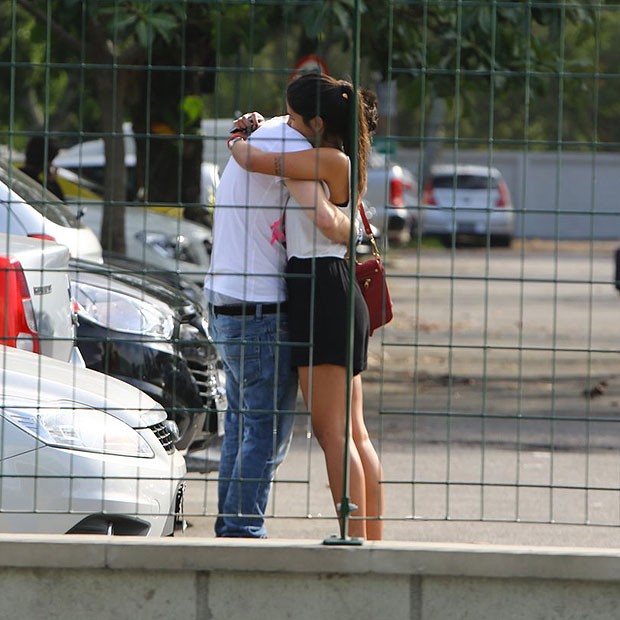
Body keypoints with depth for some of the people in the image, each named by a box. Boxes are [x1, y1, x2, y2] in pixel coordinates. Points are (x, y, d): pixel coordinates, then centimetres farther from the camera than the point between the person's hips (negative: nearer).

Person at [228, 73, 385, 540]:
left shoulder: (330, 162, -14)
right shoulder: (335, 162, 14)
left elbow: (254, 161, -16)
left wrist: (238, 143, 5)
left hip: (322, 294, -10)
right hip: (335, 295, 10)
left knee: (333, 431, -10)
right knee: (355, 434, 10)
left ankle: (355, 541, -12)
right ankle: (373, 541, 12)